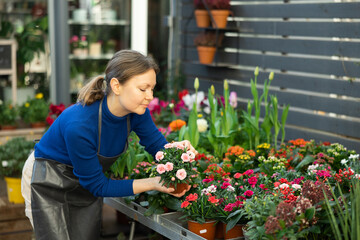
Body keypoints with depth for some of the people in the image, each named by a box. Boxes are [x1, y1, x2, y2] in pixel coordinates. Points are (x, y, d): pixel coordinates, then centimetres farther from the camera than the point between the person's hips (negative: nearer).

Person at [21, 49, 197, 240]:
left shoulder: (136, 112, -19)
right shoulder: (79, 125, -37)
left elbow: (158, 146, -5)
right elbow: (97, 185, -26)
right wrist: (153, 184, -32)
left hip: (86, 186, 6)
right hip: (48, 184, -5)